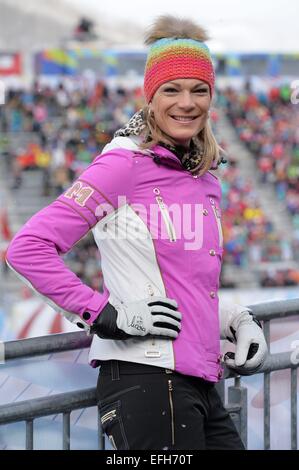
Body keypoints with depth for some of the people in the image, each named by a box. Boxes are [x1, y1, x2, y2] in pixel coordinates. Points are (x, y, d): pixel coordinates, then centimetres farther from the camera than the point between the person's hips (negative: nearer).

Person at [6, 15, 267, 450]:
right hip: (146, 381, -8)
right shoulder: (125, 164, -6)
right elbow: (28, 248, -13)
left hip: (200, 385, 8)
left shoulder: (205, 180, 16)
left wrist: (237, 321, 11)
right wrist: (106, 314, -15)